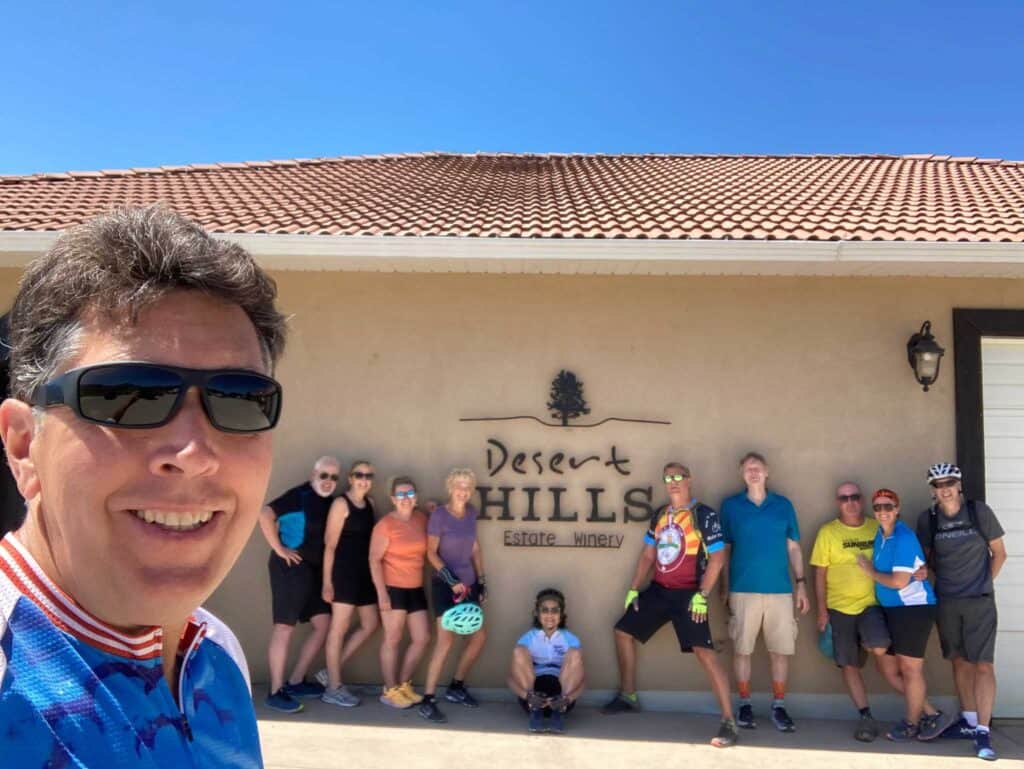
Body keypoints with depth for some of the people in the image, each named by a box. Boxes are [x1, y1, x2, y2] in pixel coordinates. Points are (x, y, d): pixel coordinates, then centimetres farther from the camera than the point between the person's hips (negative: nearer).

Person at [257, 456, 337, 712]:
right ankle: (275, 692, 5)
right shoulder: (299, 495, -12)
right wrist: (279, 549, -17)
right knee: (285, 627, -3)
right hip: (291, 566, -8)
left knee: (323, 623, 8)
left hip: (315, 569, 8)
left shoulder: (330, 502, 11)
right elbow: (265, 516, -23)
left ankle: (296, 682, 19)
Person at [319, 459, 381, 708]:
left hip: (364, 572, 9)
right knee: (339, 628, 0)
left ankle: (333, 671, 24)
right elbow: (330, 545, -12)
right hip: (344, 571, -9)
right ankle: (334, 688, 9)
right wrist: (327, 581, -15)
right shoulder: (341, 504, -9)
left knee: (371, 625, 13)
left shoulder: (370, 503, 13)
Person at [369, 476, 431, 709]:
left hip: (416, 589, 7)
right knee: (392, 640, 2)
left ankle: (404, 684, 25)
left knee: (422, 639, 9)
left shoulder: (421, 519, 6)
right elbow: (374, 560, -13)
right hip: (393, 589, -7)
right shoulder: (385, 524, -11)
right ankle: (390, 691, 14)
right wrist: (381, 592, -19)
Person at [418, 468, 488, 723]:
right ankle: (428, 700, -10)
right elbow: (431, 552, -12)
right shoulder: (439, 514, -12)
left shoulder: (471, 512, 5)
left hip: (468, 583, 7)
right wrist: (451, 580, -19)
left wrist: (481, 581, 12)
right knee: (446, 640, -16)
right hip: (445, 585, -7)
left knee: (479, 636, 10)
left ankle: (456, 687, 26)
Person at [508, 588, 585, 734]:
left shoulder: (570, 639, 6)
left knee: (575, 653, -20)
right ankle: (533, 704, -26)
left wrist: (569, 698, -27)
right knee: (519, 651, -19)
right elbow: (512, 677, -5)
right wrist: (527, 696, -28)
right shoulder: (528, 638, 5)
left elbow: (581, 678, -4)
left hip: (562, 690, 0)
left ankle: (561, 706, -30)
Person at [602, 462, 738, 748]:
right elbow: (648, 555, 16)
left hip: (688, 594, -7)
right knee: (623, 631, 12)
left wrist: (702, 596, -20)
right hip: (658, 590, 7)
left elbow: (717, 558, -13)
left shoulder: (704, 515, -10)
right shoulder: (659, 515, 9)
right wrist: (634, 588, 11)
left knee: (704, 651, -18)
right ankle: (628, 697, 28)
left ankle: (728, 721, -13)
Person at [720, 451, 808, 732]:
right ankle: (745, 705, 16)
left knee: (781, 650, 4)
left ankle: (778, 707, 16)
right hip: (743, 590, -1)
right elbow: (724, 549, 6)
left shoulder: (784, 505, 8)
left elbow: (793, 548, 11)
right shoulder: (730, 506, 4)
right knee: (741, 649, 3)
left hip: (780, 590, 1)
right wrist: (724, 588, 3)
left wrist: (801, 583, 4)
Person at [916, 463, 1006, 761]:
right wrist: (946, 580, 2)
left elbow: (999, 553, 3)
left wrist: (984, 583, 2)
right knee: (960, 662, 12)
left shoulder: (979, 511, -7)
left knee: (983, 665, -7)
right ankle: (969, 721, 24)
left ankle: (983, 732, -5)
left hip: (979, 602, -3)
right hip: (946, 602, 3)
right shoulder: (927, 519, -1)